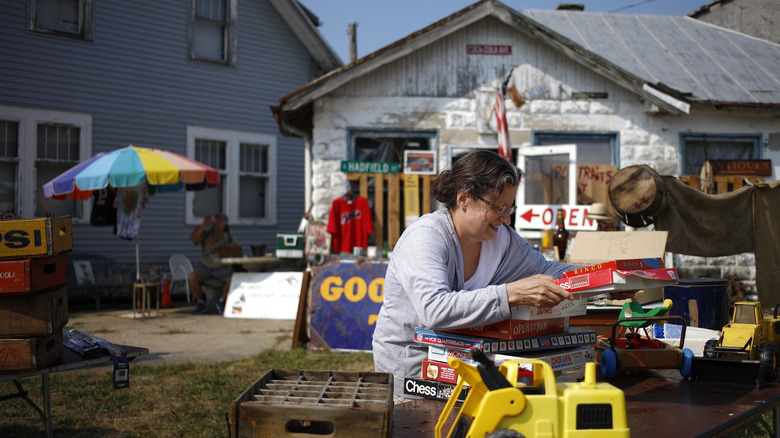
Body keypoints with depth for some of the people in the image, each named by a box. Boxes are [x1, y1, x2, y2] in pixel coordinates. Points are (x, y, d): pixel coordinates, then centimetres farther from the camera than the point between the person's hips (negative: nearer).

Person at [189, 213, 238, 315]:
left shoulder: (231, 240, 0)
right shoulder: (206, 234, 0)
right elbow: (193, 238, -18)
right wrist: (204, 225, -26)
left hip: (223, 269, -1)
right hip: (205, 267, 1)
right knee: (193, 278, -27)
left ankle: (222, 302, -4)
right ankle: (201, 304, -9)